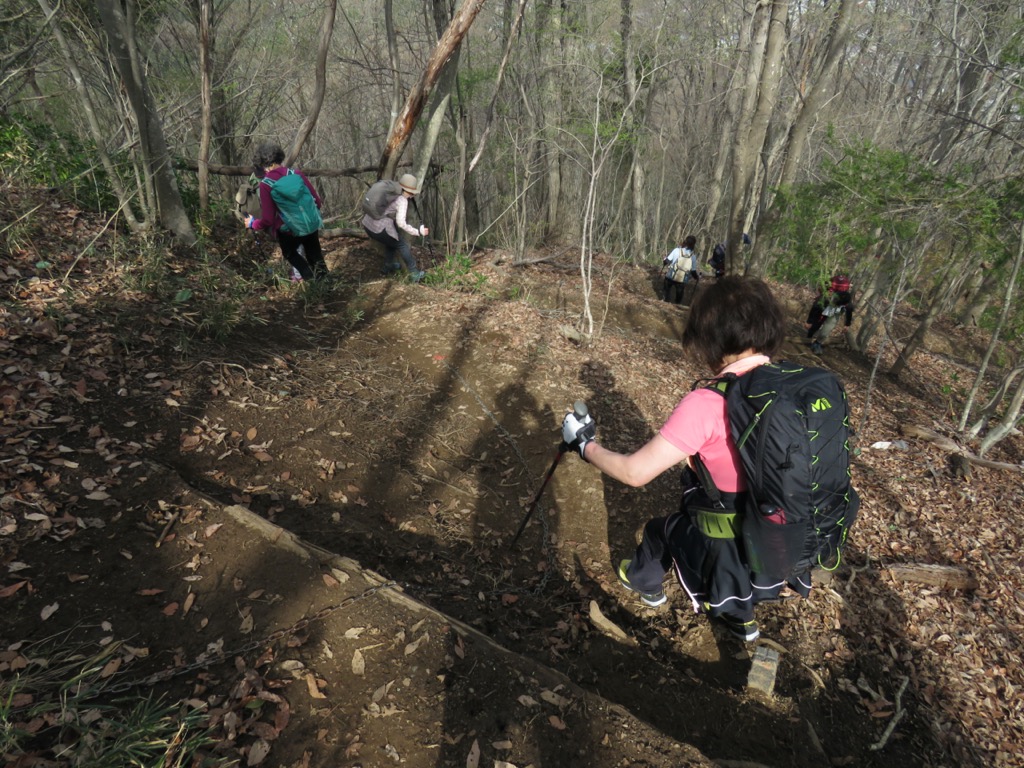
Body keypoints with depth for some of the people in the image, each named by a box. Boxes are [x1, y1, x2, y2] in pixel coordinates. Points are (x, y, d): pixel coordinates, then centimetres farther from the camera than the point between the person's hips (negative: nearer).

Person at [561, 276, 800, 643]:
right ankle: (740, 616, 51)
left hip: (730, 556, -5)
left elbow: (635, 472, -24)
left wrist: (585, 445, -6)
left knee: (660, 529, 24)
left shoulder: (709, 403, -27)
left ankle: (644, 581, 54)